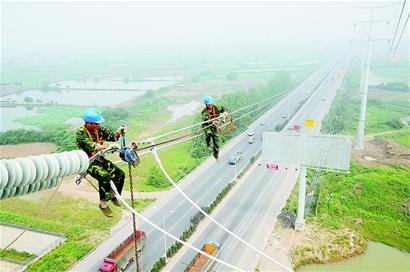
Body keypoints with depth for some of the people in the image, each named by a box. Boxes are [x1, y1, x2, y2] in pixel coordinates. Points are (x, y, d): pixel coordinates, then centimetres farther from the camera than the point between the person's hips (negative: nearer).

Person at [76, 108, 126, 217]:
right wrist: (108, 147, -44)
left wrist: (118, 131, -25)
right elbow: (91, 146, -33)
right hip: (88, 162, -6)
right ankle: (103, 204, -12)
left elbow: (111, 136, -3)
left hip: (99, 158, 6)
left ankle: (113, 195, 20)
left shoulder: (98, 129, 1)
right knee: (105, 177, -30)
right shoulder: (81, 132, -18)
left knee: (120, 174, -6)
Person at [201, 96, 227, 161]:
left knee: (216, 140, 3)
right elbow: (205, 120, -35)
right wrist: (212, 122, -53)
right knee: (209, 133, -31)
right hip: (207, 125, -3)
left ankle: (216, 155, 19)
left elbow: (222, 108, 14)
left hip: (214, 125, 3)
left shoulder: (215, 107, -5)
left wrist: (224, 112, -8)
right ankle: (208, 145, 0)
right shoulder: (205, 111, -20)